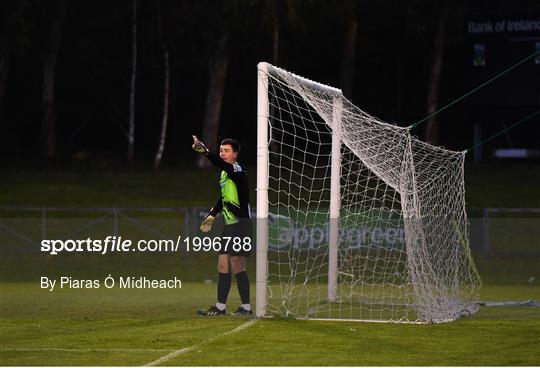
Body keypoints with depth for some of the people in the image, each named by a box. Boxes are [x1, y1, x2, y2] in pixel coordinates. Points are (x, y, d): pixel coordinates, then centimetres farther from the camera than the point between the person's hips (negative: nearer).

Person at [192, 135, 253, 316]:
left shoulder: (238, 170, -12)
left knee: (237, 266, -9)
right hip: (229, 225, 9)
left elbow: (222, 165, -34)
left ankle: (246, 307, -3)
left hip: (241, 224, -9)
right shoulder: (224, 172, 16)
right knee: (223, 265, 9)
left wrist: (205, 152, -48)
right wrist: (212, 215, 36)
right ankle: (220, 307, 14)